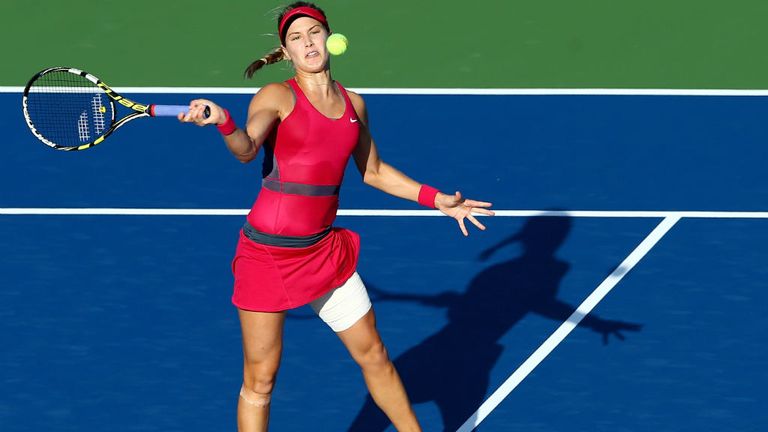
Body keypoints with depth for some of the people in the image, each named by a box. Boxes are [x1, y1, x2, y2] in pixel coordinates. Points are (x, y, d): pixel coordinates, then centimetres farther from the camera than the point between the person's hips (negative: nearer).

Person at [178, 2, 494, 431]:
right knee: (260, 379, 1)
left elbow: (373, 171, 20)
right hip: (269, 252, -5)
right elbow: (246, 149, -29)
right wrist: (223, 120, -50)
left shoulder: (353, 103, 7)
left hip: (324, 248, 5)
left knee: (374, 355, 15)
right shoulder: (277, 96, -10)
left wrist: (437, 199, 14)